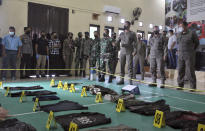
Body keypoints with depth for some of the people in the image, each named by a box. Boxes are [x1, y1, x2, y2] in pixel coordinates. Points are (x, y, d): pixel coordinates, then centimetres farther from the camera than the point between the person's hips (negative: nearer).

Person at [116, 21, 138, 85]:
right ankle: (121, 79, 12)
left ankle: (130, 81, -2)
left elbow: (135, 42, -2)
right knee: (121, 66, 4)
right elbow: (118, 41, 17)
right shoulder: (121, 33, 16)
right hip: (122, 52, 4)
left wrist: (127, 45, -15)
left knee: (130, 66, -5)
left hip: (129, 52, -4)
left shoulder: (132, 34, 3)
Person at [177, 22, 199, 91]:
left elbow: (197, 43, 8)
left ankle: (193, 87, 5)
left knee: (190, 72, -5)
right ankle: (180, 85, 17)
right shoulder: (179, 35, 10)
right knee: (180, 71, 7)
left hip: (189, 56, -5)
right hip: (180, 56, 5)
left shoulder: (192, 33, -5)